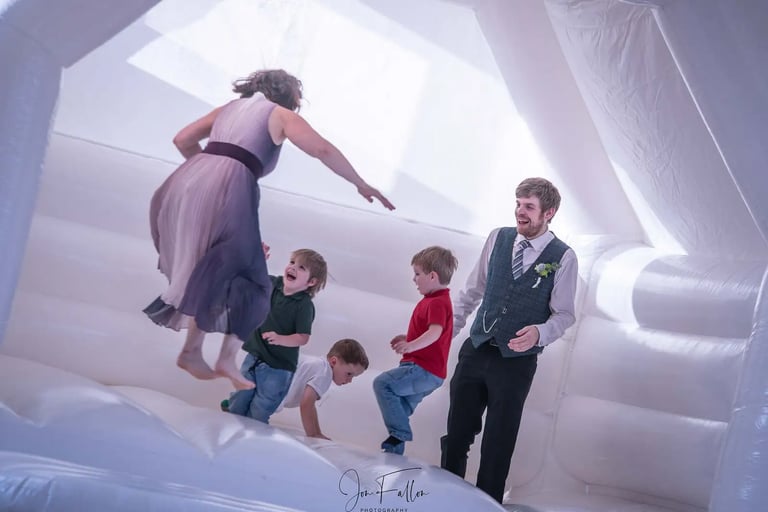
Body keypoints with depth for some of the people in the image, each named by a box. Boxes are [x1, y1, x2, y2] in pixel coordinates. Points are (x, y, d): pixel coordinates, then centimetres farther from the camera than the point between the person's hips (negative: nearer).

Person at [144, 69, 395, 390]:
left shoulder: (229, 108, 31)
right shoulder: (281, 114, 16)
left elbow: (183, 140, 25)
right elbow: (323, 150, 4)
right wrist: (361, 185, 13)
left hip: (186, 184, 6)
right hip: (228, 188, -6)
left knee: (202, 276, 20)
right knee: (245, 280, 5)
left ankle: (192, 351, 16)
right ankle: (227, 359, -2)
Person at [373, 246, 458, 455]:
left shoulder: (437, 303, -15)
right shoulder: (435, 300, 19)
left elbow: (435, 333, -33)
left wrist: (412, 345, -48)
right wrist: (408, 338, 25)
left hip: (424, 370, -11)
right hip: (428, 373, 11)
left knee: (382, 383, -22)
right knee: (400, 410, 16)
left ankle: (399, 433, -20)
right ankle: (395, 451, 24)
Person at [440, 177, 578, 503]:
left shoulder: (563, 257, -9)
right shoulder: (498, 238, 2)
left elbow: (564, 314, -6)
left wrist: (540, 333, -25)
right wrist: (449, 327, 10)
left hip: (517, 361, -4)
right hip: (475, 350, 4)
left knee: (498, 443, 7)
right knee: (456, 433, 11)